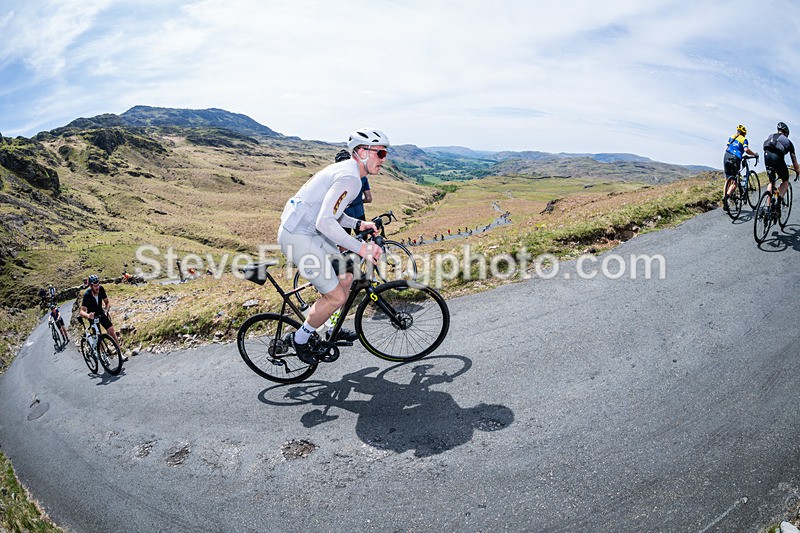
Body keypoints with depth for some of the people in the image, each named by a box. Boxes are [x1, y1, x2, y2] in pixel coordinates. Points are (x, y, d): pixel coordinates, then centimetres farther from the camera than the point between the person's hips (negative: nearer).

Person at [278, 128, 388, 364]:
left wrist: (359, 224, 9)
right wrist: (360, 248, -27)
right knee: (336, 296, -7)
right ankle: (301, 339, 15)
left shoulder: (345, 170, 13)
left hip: (308, 232, 11)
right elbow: (325, 221, -30)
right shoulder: (350, 178, -21)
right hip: (300, 238, -11)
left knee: (346, 277, 17)